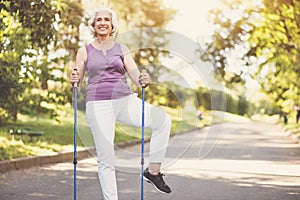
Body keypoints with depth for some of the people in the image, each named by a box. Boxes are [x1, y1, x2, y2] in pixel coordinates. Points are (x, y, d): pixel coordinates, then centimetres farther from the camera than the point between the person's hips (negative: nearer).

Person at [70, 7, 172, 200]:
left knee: (163, 119, -21)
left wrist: (144, 80, -22)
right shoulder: (84, 51, 9)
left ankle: (153, 170, -10)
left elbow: (135, 75, 1)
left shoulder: (122, 49, 11)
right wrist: (74, 82, -16)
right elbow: (76, 87, 8)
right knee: (106, 158, -3)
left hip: (125, 99, 1)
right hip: (98, 104, -1)